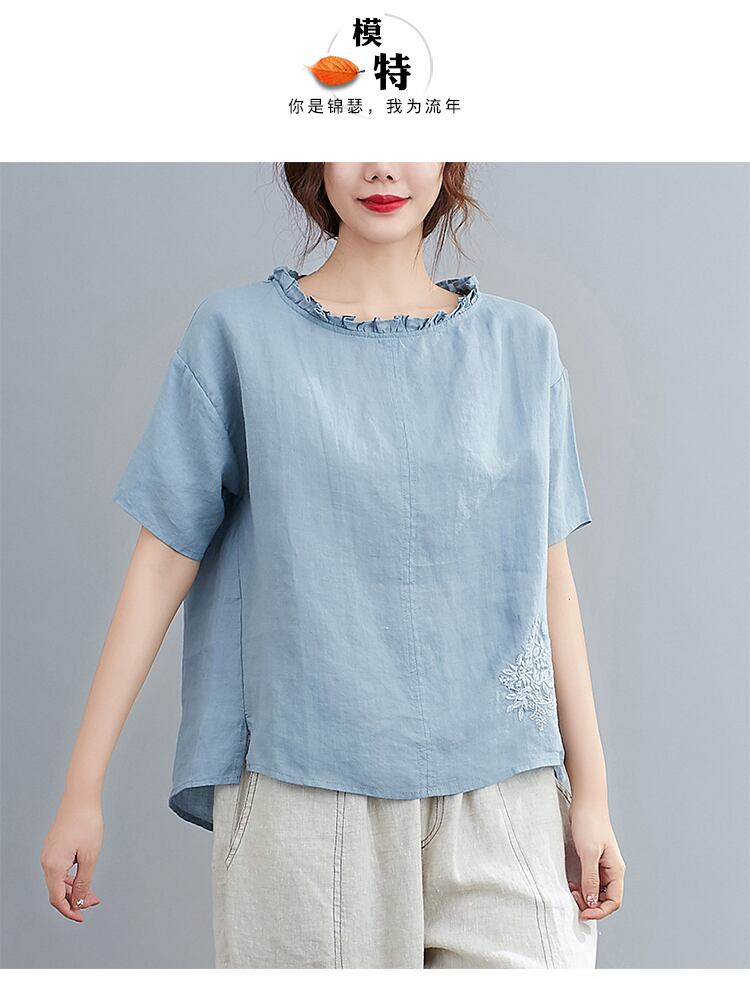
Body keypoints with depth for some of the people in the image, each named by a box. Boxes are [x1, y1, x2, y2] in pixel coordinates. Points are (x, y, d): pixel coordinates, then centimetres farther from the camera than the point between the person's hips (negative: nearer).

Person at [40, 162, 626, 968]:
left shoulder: (520, 345, 9)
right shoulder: (239, 333, 3)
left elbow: (549, 577, 9)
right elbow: (163, 561, 2)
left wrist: (591, 793, 6)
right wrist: (82, 788, 0)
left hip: (497, 794, 2)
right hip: (303, 797, -1)